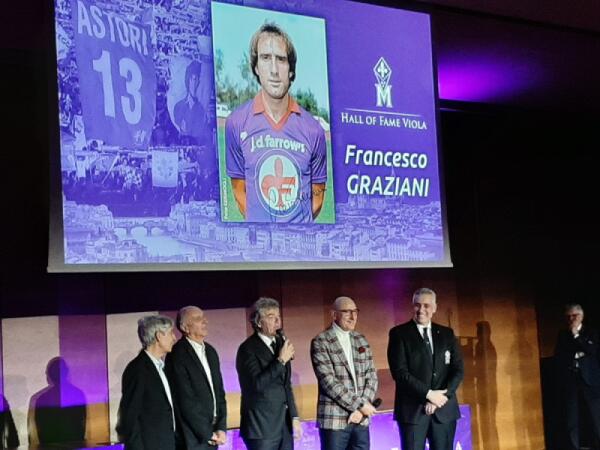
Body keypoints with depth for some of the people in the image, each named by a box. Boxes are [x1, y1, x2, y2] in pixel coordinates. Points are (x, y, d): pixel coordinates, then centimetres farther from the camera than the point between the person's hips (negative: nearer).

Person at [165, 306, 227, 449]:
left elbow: (219, 392, 12)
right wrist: (207, 434, -11)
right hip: (193, 437, -6)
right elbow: (186, 400, -14)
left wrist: (221, 428, 1)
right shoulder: (177, 355, -12)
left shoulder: (210, 351, 11)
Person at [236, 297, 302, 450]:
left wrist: (294, 416, 16)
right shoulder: (248, 349, -10)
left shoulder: (280, 343, 12)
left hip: (284, 424, 7)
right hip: (262, 426, -7)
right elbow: (257, 384, -22)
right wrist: (281, 360, -21)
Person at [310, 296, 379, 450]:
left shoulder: (361, 341, 11)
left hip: (361, 419, 5)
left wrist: (361, 409, -7)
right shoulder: (320, 343, -7)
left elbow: (371, 376, 7)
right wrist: (360, 405, -14)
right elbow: (329, 382, -14)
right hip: (334, 420, -5)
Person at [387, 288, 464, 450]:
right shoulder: (399, 333, 0)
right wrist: (428, 394, -15)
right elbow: (399, 372, -9)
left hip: (444, 409, 3)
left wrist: (441, 396, -9)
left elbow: (458, 370, 5)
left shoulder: (447, 334, 12)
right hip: (413, 409, -3)